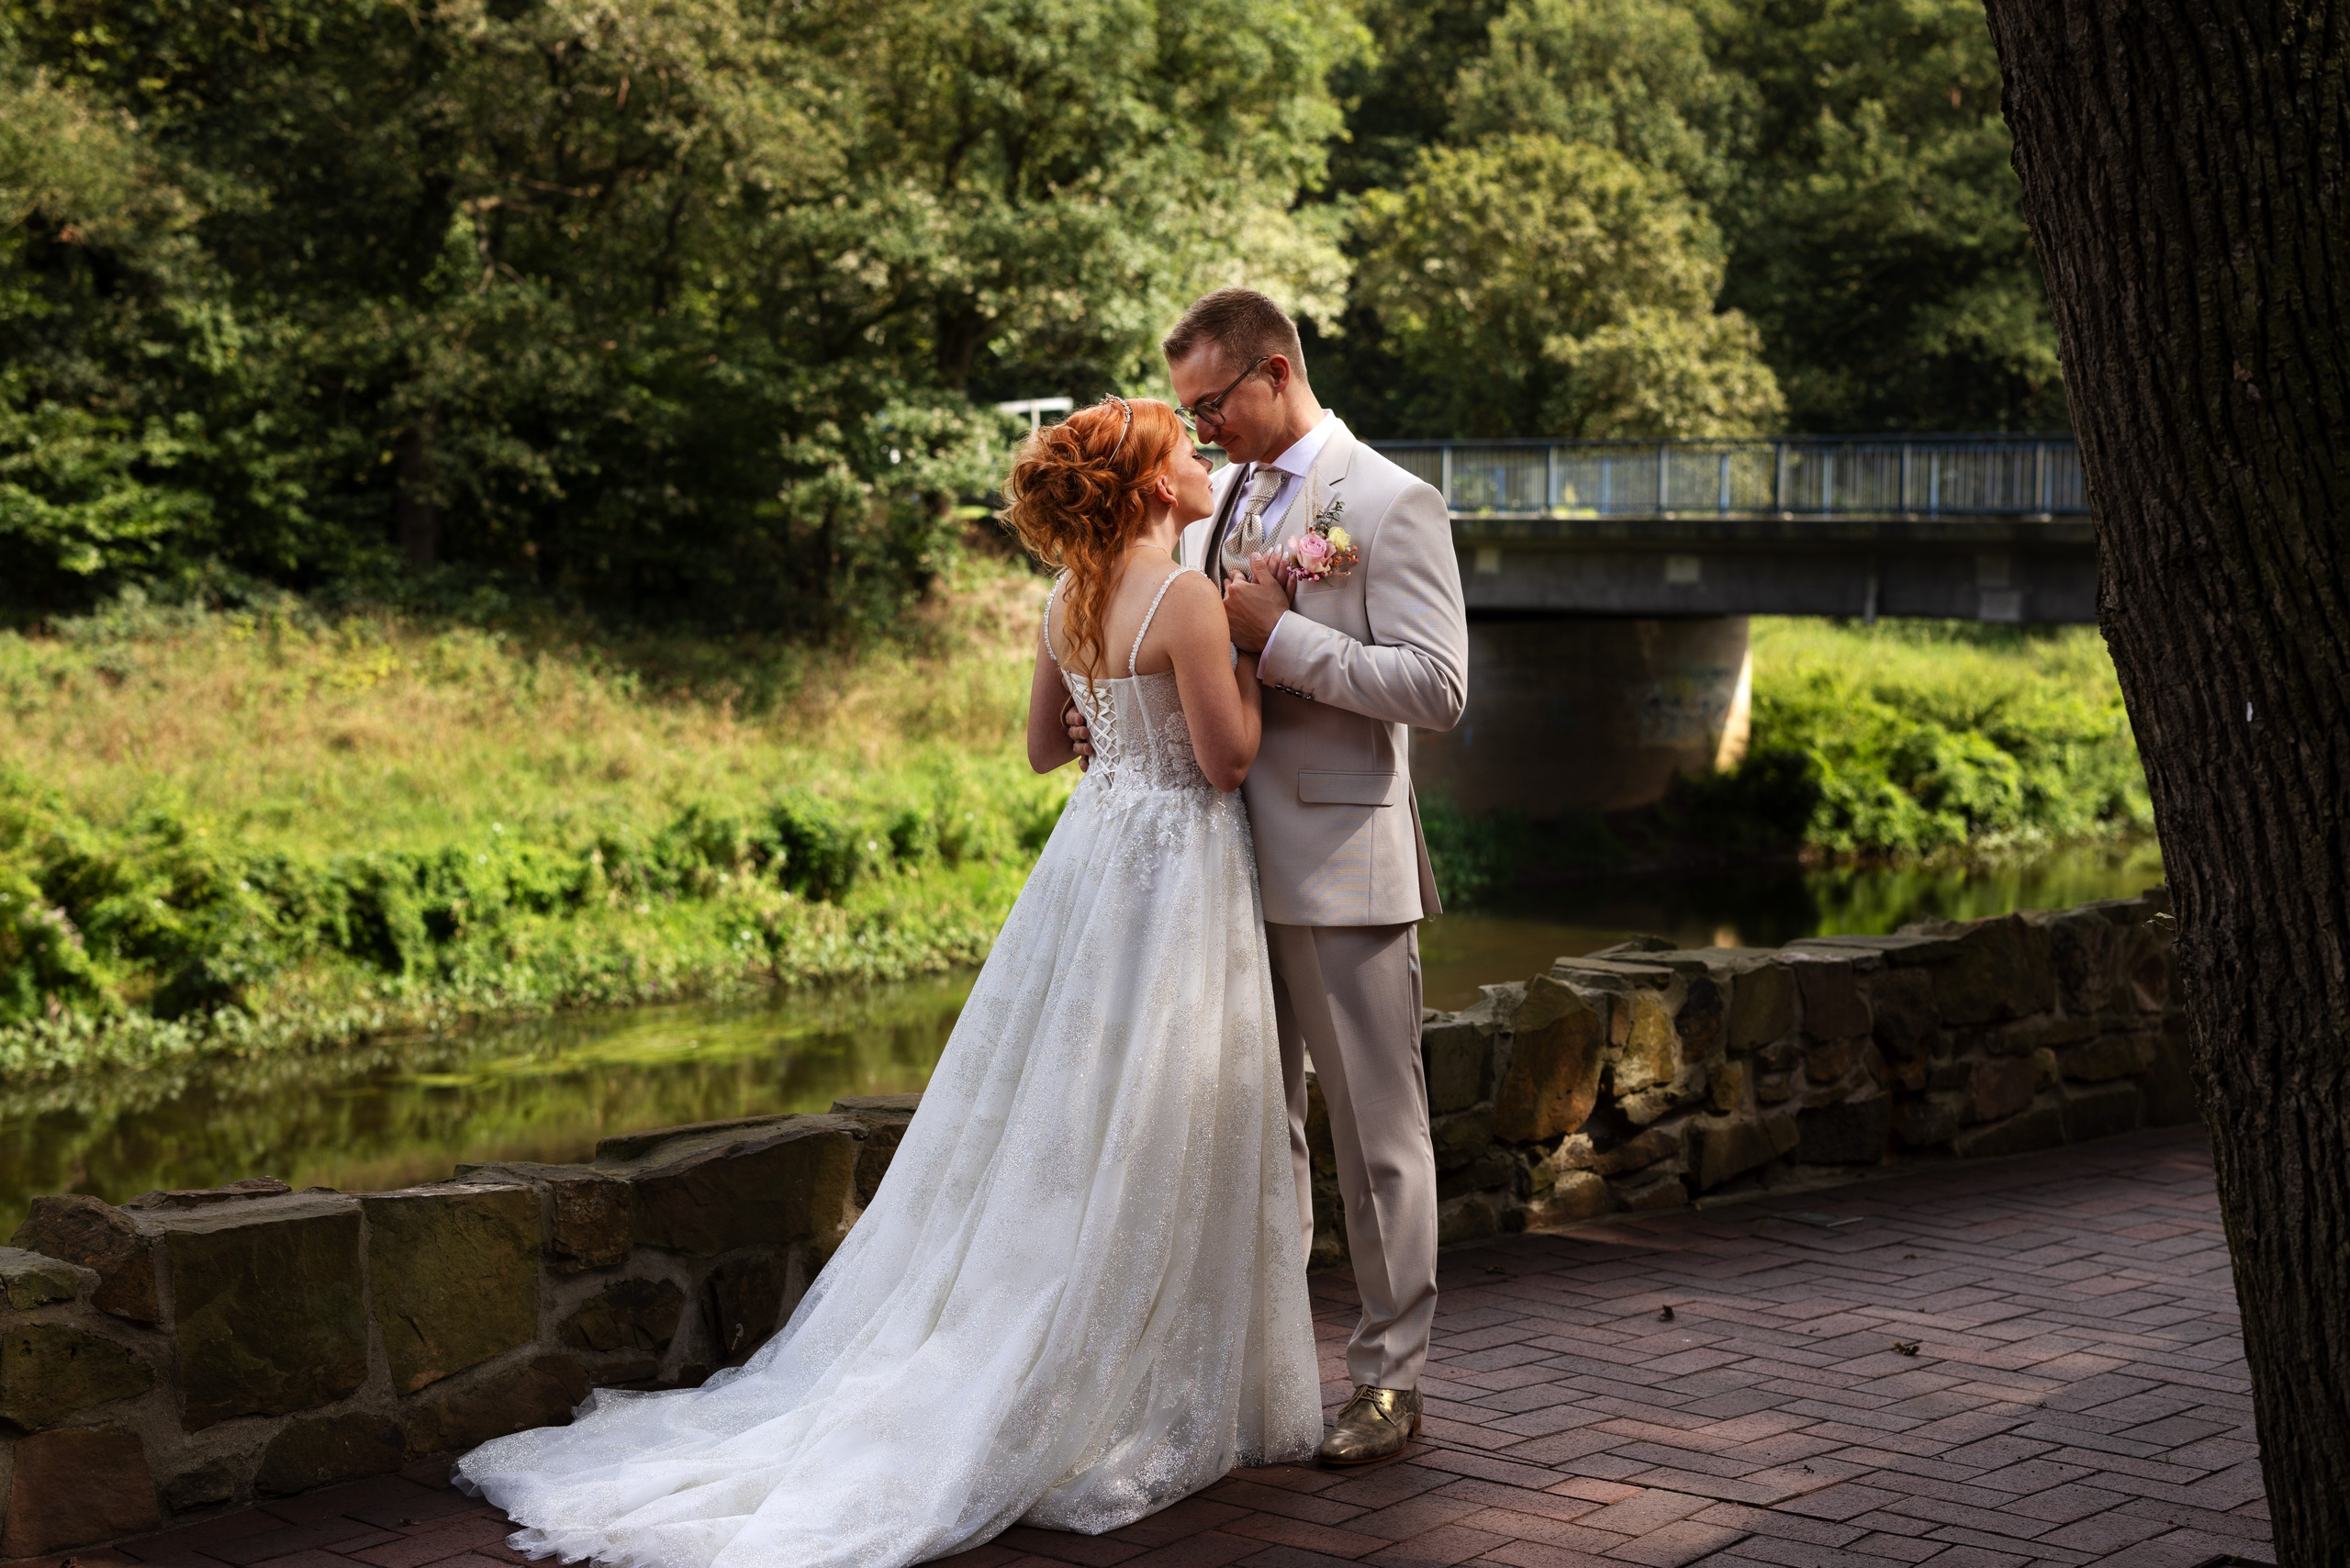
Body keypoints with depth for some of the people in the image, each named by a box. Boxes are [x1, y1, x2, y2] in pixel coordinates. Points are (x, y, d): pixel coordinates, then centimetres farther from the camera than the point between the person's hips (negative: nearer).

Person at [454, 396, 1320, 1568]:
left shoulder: (1066, 603, 5)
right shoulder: (1189, 599, -17)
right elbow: (1228, 759, -15)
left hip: (1092, 850, 7)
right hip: (1174, 867, -7)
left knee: (1051, 1132, 15)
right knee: (1152, 1158, 2)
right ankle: (1135, 1415, 11)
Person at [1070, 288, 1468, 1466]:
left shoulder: (1390, 504, -8)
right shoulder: (1208, 501, 14)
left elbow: (1436, 686, -16)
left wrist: (1278, 636, -19)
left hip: (1341, 862, -7)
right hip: (1228, 858, 7)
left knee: (1375, 1129, 2)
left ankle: (1391, 1378, 12)